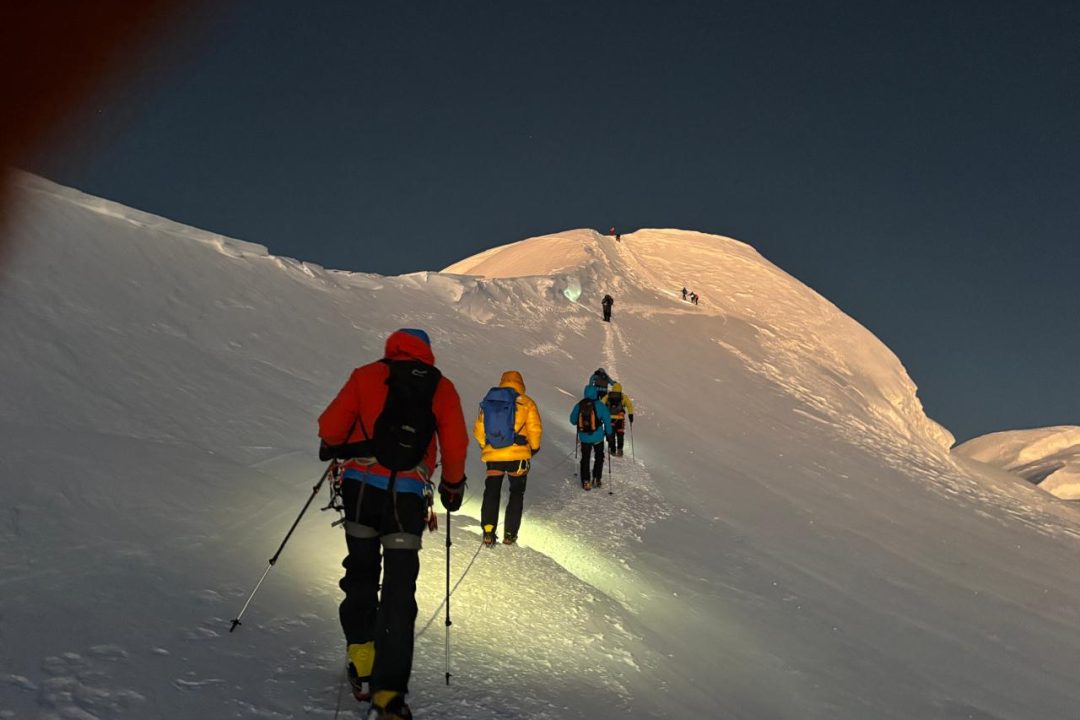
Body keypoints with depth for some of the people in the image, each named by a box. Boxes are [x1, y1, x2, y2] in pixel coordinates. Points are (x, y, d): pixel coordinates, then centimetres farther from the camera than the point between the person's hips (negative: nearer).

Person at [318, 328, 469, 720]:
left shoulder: (367, 375, 5)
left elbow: (331, 424, 2)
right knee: (399, 593, 2)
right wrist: (453, 486, 19)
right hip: (408, 496, -1)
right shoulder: (442, 387, 6)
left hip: (361, 486, 1)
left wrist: (332, 447, 25)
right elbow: (455, 446, 2)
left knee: (361, 574, 21)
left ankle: (362, 662, 19)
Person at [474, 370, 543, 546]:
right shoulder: (526, 402, -4)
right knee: (516, 493, 13)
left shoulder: (488, 402, 5)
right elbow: (535, 429, -7)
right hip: (518, 456, -2)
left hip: (493, 456, 2)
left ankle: (488, 533, 4)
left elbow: (478, 430, 5)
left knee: (491, 492, 13)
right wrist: (534, 447, 10)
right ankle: (510, 534, 9)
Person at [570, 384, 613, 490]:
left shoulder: (579, 405, -5)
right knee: (599, 457, 19)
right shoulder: (600, 405, -12)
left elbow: (572, 420, 6)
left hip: (584, 437, 2)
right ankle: (596, 479, 16)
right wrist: (608, 433, 3)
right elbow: (607, 420, -10)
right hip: (598, 437, -1)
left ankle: (586, 482, 11)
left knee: (585, 459, 14)